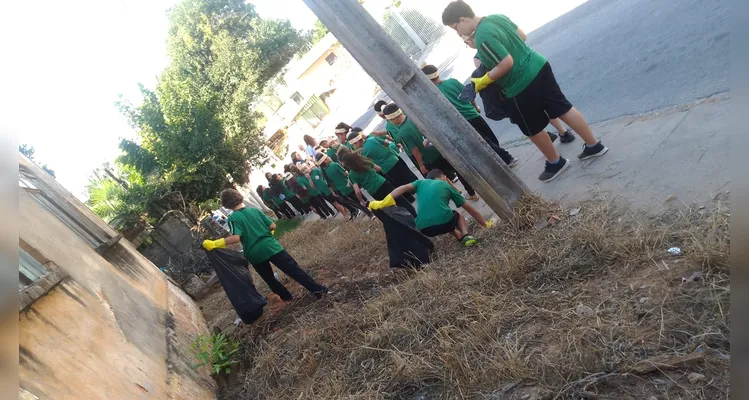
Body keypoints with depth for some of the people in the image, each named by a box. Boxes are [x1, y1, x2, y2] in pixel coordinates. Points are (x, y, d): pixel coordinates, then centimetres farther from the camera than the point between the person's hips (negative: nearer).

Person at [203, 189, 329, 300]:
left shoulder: (233, 218, -6)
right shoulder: (255, 210, 4)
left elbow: (236, 238, -22)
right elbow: (273, 226, 1)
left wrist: (214, 244, -20)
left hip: (255, 254, -1)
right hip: (271, 247, 1)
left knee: (269, 279, 22)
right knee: (294, 269, 3)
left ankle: (287, 296, 30)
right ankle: (318, 289, 0)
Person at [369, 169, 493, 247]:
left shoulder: (421, 182, 24)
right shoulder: (447, 186, 22)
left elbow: (403, 188, 3)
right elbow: (470, 209, 25)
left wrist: (383, 202, -7)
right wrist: (486, 224, 36)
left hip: (424, 228, 3)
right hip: (445, 222, -3)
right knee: (458, 215, 34)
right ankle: (466, 236, 8)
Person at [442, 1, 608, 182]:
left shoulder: (482, 37, -24)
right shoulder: (497, 17, 4)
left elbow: (506, 63, -27)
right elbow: (522, 35, 15)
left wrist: (484, 81, -14)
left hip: (521, 87, -8)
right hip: (539, 66, 9)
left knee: (533, 130, 14)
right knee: (564, 109, 19)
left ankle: (555, 163, 33)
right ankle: (594, 145, 31)